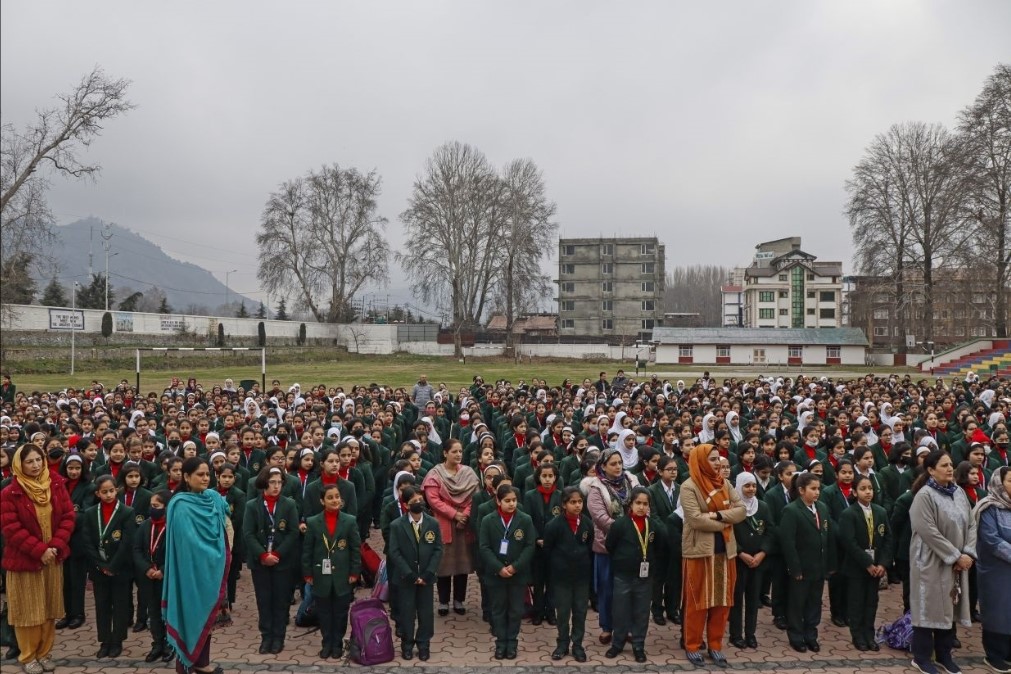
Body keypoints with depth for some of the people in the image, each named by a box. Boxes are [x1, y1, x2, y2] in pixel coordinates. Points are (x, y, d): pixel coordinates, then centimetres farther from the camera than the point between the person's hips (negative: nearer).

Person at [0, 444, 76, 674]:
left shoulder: (56, 485, 0)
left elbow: (68, 516, -1)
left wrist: (56, 545, -14)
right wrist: (39, 550, -19)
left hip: (53, 557, 3)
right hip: (24, 559, -3)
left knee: (49, 608, 11)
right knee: (28, 609, 6)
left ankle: (45, 652, 23)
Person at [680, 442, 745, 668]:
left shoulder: (724, 484, 9)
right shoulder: (689, 487, -10)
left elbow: (741, 510, 0)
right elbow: (695, 519, -19)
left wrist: (718, 515, -15)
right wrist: (726, 522, -9)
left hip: (724, 550, 6)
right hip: (700, 550, -5)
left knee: (722, 598, 11)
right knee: (698, 599, 4)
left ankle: (715, 645, 22)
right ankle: (692, 646, 15)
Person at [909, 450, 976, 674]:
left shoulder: (959, 492, 6)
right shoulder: (924, 495, -16)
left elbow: (971, 524, 6)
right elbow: (929, 532, -21)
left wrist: (968, 553, -8)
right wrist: (956, 556, -18)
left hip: (957, 563, 6)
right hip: (932, 562, -6)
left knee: (950, 607, 14)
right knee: (930, 607, 2)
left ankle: (944, 654, 28)